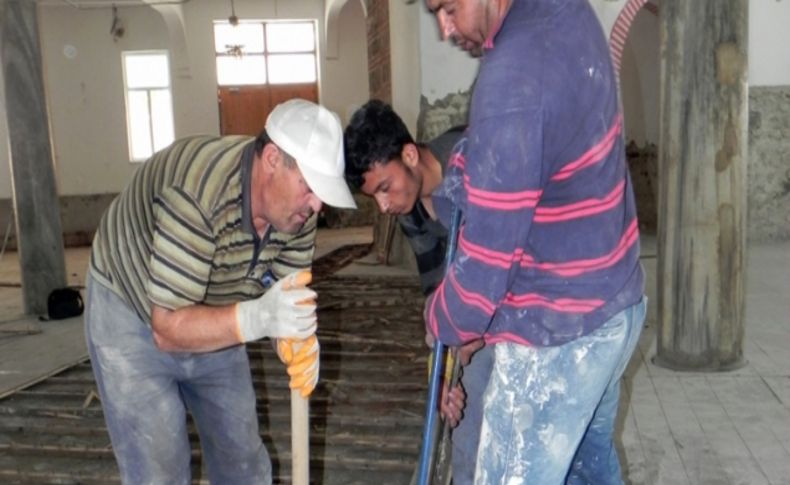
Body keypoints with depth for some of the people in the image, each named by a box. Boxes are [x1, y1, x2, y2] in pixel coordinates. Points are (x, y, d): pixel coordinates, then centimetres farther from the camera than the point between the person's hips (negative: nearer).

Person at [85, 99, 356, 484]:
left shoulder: (295, 205, -17)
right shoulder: (196, 193, -37)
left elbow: (288, 296, -9)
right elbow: (169, 327, -34)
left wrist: (298, 341, -31)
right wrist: (258, 318, -48)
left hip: (208, 319, 6)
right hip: (134, 320, -6)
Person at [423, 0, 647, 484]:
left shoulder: (513, 81, -28)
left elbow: (488, 255, -22)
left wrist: (443, 321, -4)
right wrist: (454, 184, 5)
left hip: (558, 332, -9)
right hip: (618, 301, 9)